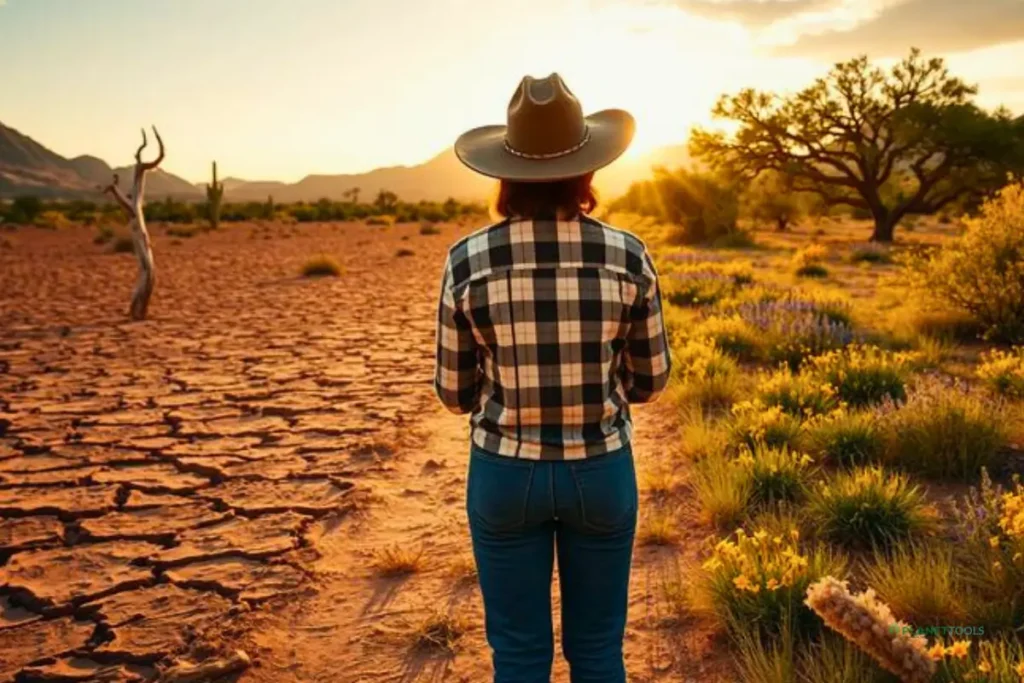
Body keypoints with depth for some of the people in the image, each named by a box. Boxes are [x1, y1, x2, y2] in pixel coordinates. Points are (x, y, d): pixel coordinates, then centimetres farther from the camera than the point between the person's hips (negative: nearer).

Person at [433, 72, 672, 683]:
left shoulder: (468, 260, -13)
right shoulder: (628, 256, -12)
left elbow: (455, 392, -3)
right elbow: (651, 380, 0)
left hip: (505, 473, 0)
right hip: (601, 471, 1)